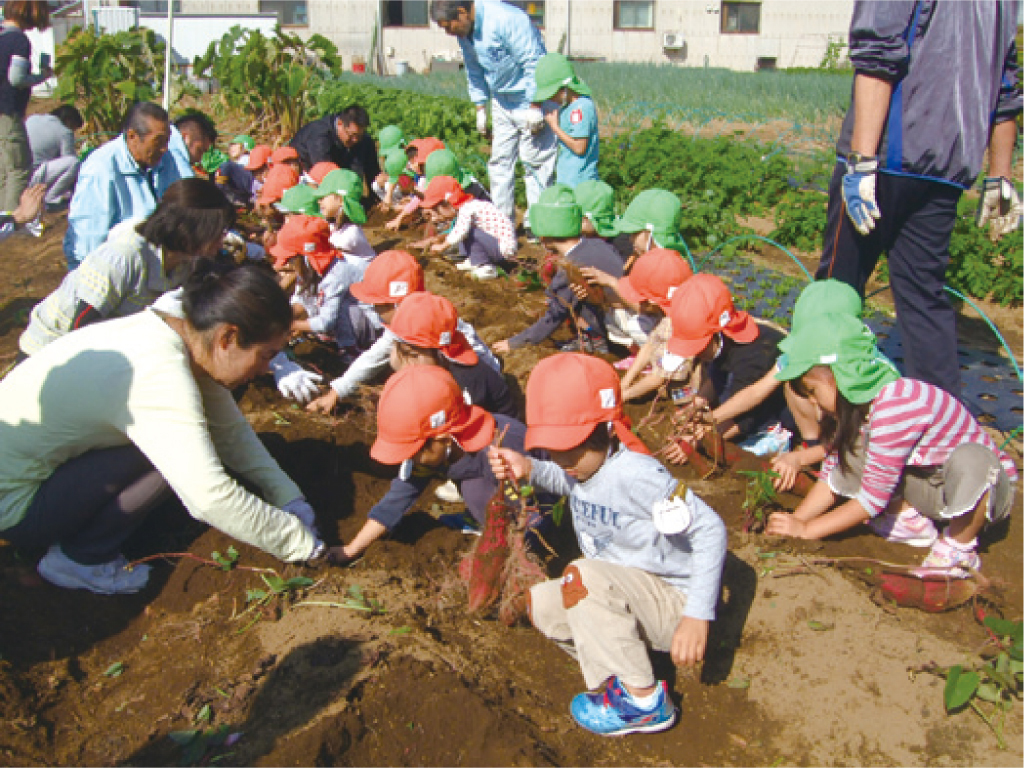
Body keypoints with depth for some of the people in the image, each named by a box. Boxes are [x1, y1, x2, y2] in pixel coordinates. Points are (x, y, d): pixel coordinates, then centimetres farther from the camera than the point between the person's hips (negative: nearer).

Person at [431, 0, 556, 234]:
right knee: (500, 160, 9)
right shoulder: (464, 32, 0)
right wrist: (480, 107, 13)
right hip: (501, 101, 8)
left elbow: (534, 63, -23)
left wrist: (534, 108, -22)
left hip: (532, 99, -8)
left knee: (534, 160, -5)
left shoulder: (507, 19, -26)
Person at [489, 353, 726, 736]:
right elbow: (563, 480, 23)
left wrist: (698, 615, -31)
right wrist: (528, 468, -1)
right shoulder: (582, 465, -3)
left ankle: (644, 702, -19)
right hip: (629, 600, 9)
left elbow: (709, 529, -26)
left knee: (583, 576, -30)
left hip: (674, 604, -8)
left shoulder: (636, 475, -27)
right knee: (542, 603, -1)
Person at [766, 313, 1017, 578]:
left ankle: (960, 548, -14)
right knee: (848, 446, -8)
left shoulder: (895, 406, -33)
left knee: (970, 458, -40)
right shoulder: (854, 407, -7)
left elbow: (873, 498, -28)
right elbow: (832, 473, -2)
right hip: (929, 482, 7)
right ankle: (911, 521, 3)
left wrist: (807, 529, -21)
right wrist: (793, 522, -14)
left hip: (986, 484, -7)